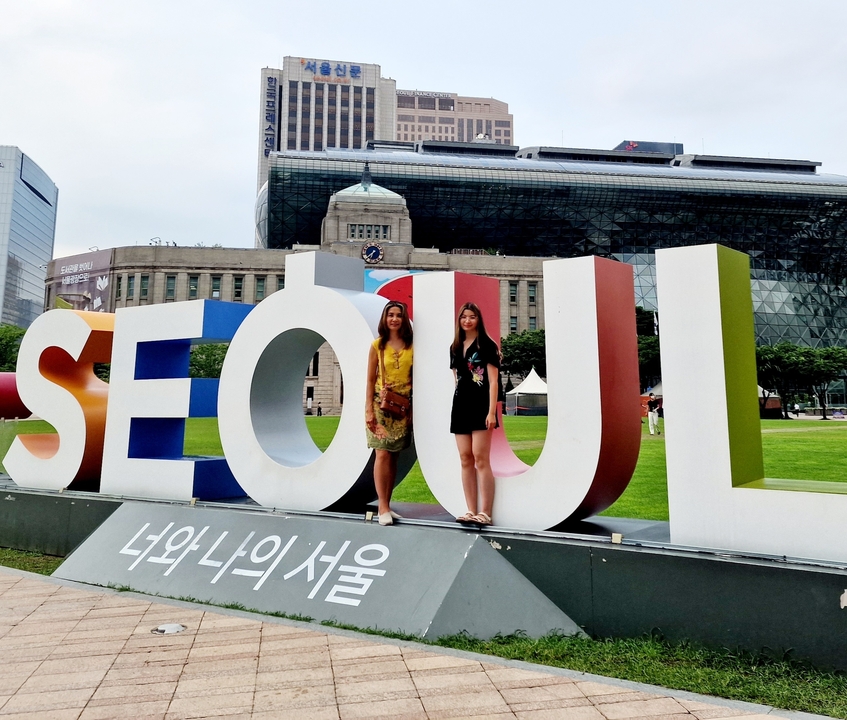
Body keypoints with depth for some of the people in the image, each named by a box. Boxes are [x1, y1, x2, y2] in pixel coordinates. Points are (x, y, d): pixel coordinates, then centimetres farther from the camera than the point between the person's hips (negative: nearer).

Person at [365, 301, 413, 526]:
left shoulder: (411, 346, 5)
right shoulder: (378, 345, 1)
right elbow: (370, 380, 0)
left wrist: (414, 409, 0)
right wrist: (368, 410, -7)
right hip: (381, 404, -2)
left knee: (394, 456, 6)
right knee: (383, 454, -8)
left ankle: (386, 505, 14)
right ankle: (383, 508, -3)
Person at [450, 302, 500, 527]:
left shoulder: (487, 345, -1)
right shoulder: (455, 347, 16)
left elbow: (493, 381, -7)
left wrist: (492, 411, -15)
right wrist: (457, 404, 13)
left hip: (480, 405, -6)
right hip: (460, 405, 6)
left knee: (480, 458, -9)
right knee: (465, 459, 4)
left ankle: (485, 513, -4)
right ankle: (471, 511, 8)